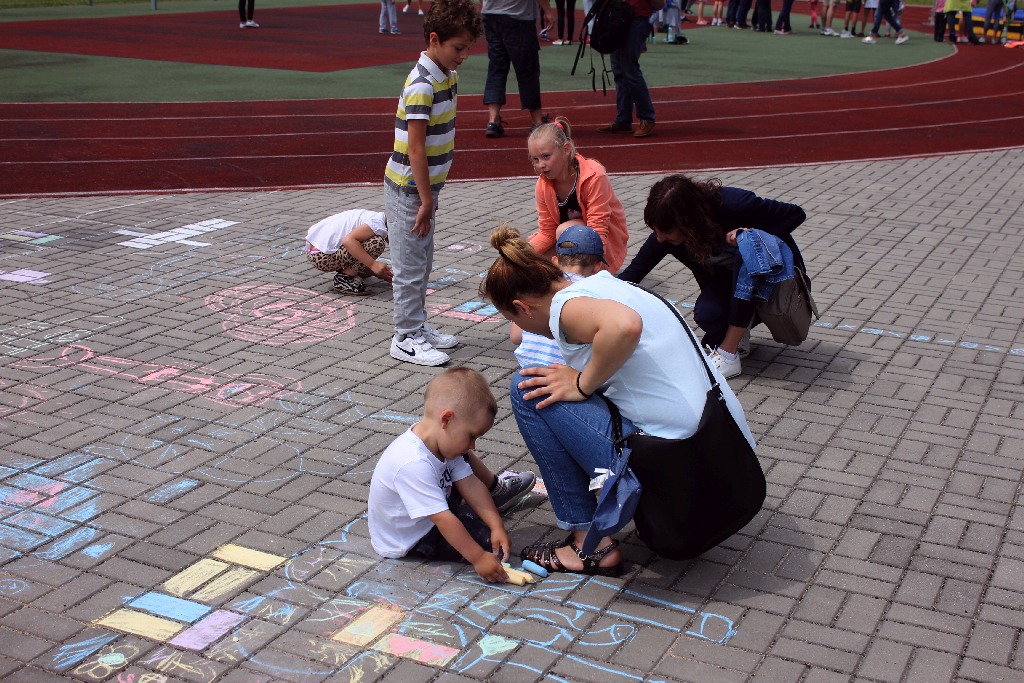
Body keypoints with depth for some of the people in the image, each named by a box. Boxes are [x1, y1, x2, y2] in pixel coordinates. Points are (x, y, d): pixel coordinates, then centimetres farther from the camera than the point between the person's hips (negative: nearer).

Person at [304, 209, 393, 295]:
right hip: (321, 256, -10)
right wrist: (373, 264, -27)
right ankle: (345, 278, -9)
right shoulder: (378, 223, -17)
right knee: (376, 243, -21)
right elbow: (348, 240, -30)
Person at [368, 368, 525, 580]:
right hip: (406, 543, -9)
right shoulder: (414, 465, -40)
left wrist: (497, 526, -13)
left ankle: (494, 486, 35)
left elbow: (470, 484, -6)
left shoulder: (445, 441, -12)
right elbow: (443, 520, -37)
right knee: (487, 540, -14)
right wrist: (478, 558, -33)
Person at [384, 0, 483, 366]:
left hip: (425, 186, 9)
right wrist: (426, 200, -21)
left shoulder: (448, 76, 7)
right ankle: (406, 339, 10)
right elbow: (415, 148, -23)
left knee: (422, 261, 18)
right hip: (408, 189, -9)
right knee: (410, 266, 0)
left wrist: (430, 195, 15)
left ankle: (417, 326, 31)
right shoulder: (421, 86, -22)